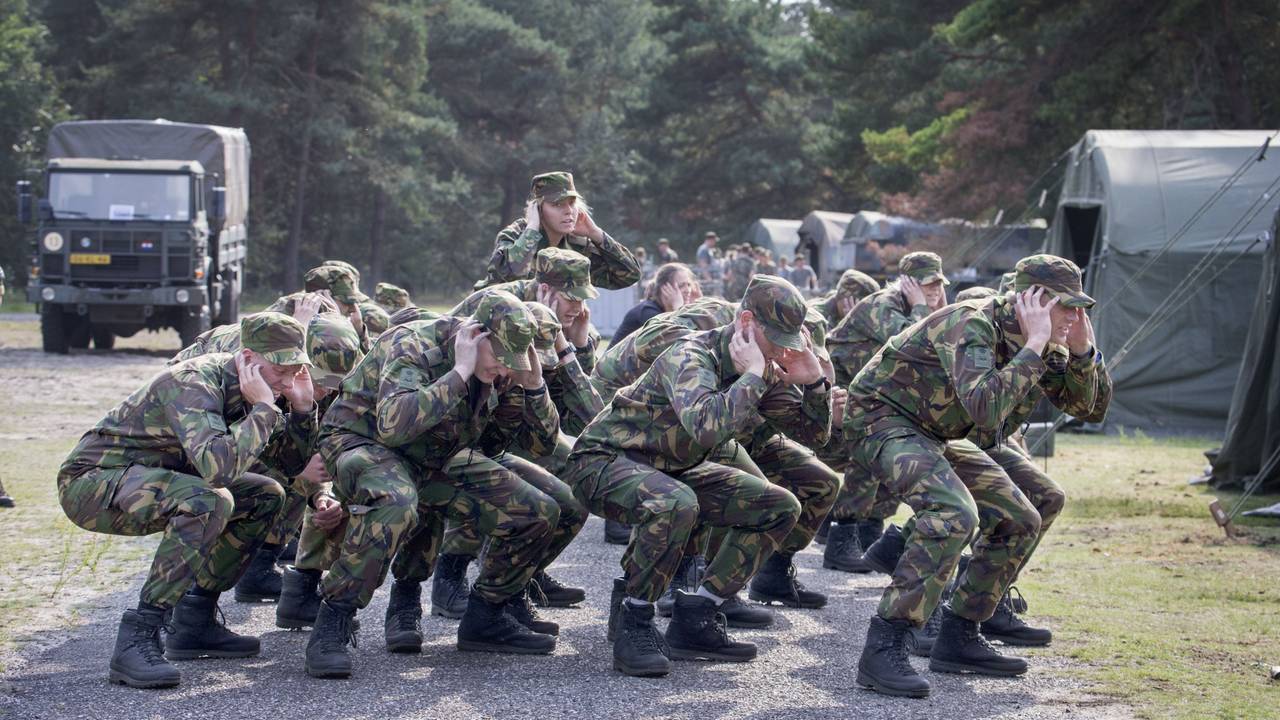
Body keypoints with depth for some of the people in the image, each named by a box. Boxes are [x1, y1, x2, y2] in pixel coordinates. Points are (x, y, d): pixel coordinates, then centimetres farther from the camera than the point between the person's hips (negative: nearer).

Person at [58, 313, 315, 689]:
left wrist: (303, 407, -8)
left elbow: (297, 457, 10)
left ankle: (194, 623, 7)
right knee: (209, 501, -33)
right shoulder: (193, 384, -26)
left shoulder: (244, 388, 1)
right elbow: (218, 466, -42)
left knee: (266, 496, 6)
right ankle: (136, 639, -30)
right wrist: (264, 408, -31)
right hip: (91, 482, -10)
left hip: (147, 481, 10)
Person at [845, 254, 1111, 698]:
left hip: (930, 437, 10)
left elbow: (1090, 409, 7)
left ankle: (957, 639, 13)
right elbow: (986, 410, -42)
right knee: (954, 514, -32)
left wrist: (1082, 348, -9)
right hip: (880, 417, -10)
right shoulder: (972, 326, -27)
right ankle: (882, 649, -32)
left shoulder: (1033, 346, 1)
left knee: (1019, 522, 7)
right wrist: (1034, 347, -35)